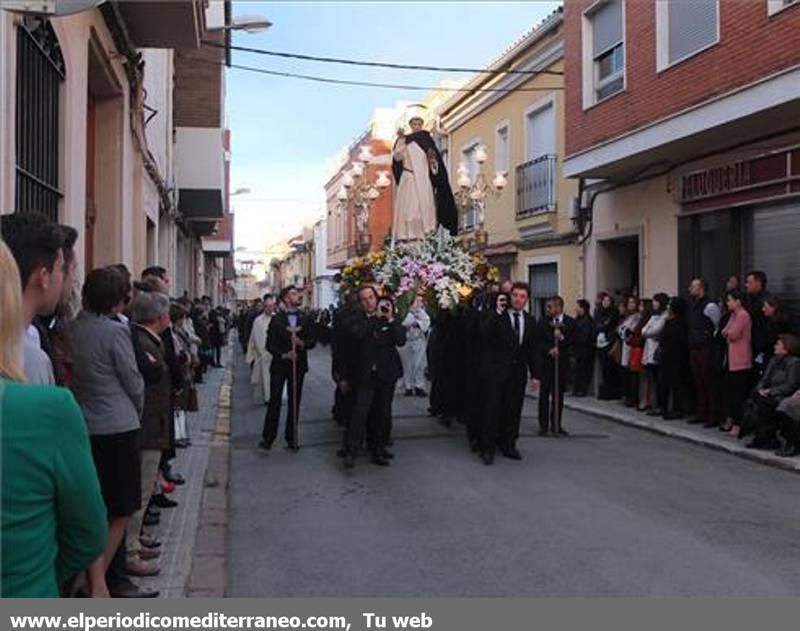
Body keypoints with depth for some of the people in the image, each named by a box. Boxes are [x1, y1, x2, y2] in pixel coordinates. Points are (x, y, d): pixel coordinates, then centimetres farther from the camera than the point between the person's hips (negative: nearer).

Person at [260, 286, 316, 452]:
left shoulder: (306, 319, 7)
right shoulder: (276, 319, -1)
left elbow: (312, 341, 4)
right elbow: (270, 344, -3)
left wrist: (302, 343, -17)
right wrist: (283, 354, -17)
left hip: (298, 365, 3)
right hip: (279, 365, -2)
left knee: (295, 402, 7)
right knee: (274, 402, -2)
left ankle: (291, 438, 15)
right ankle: (268, 438, 5)